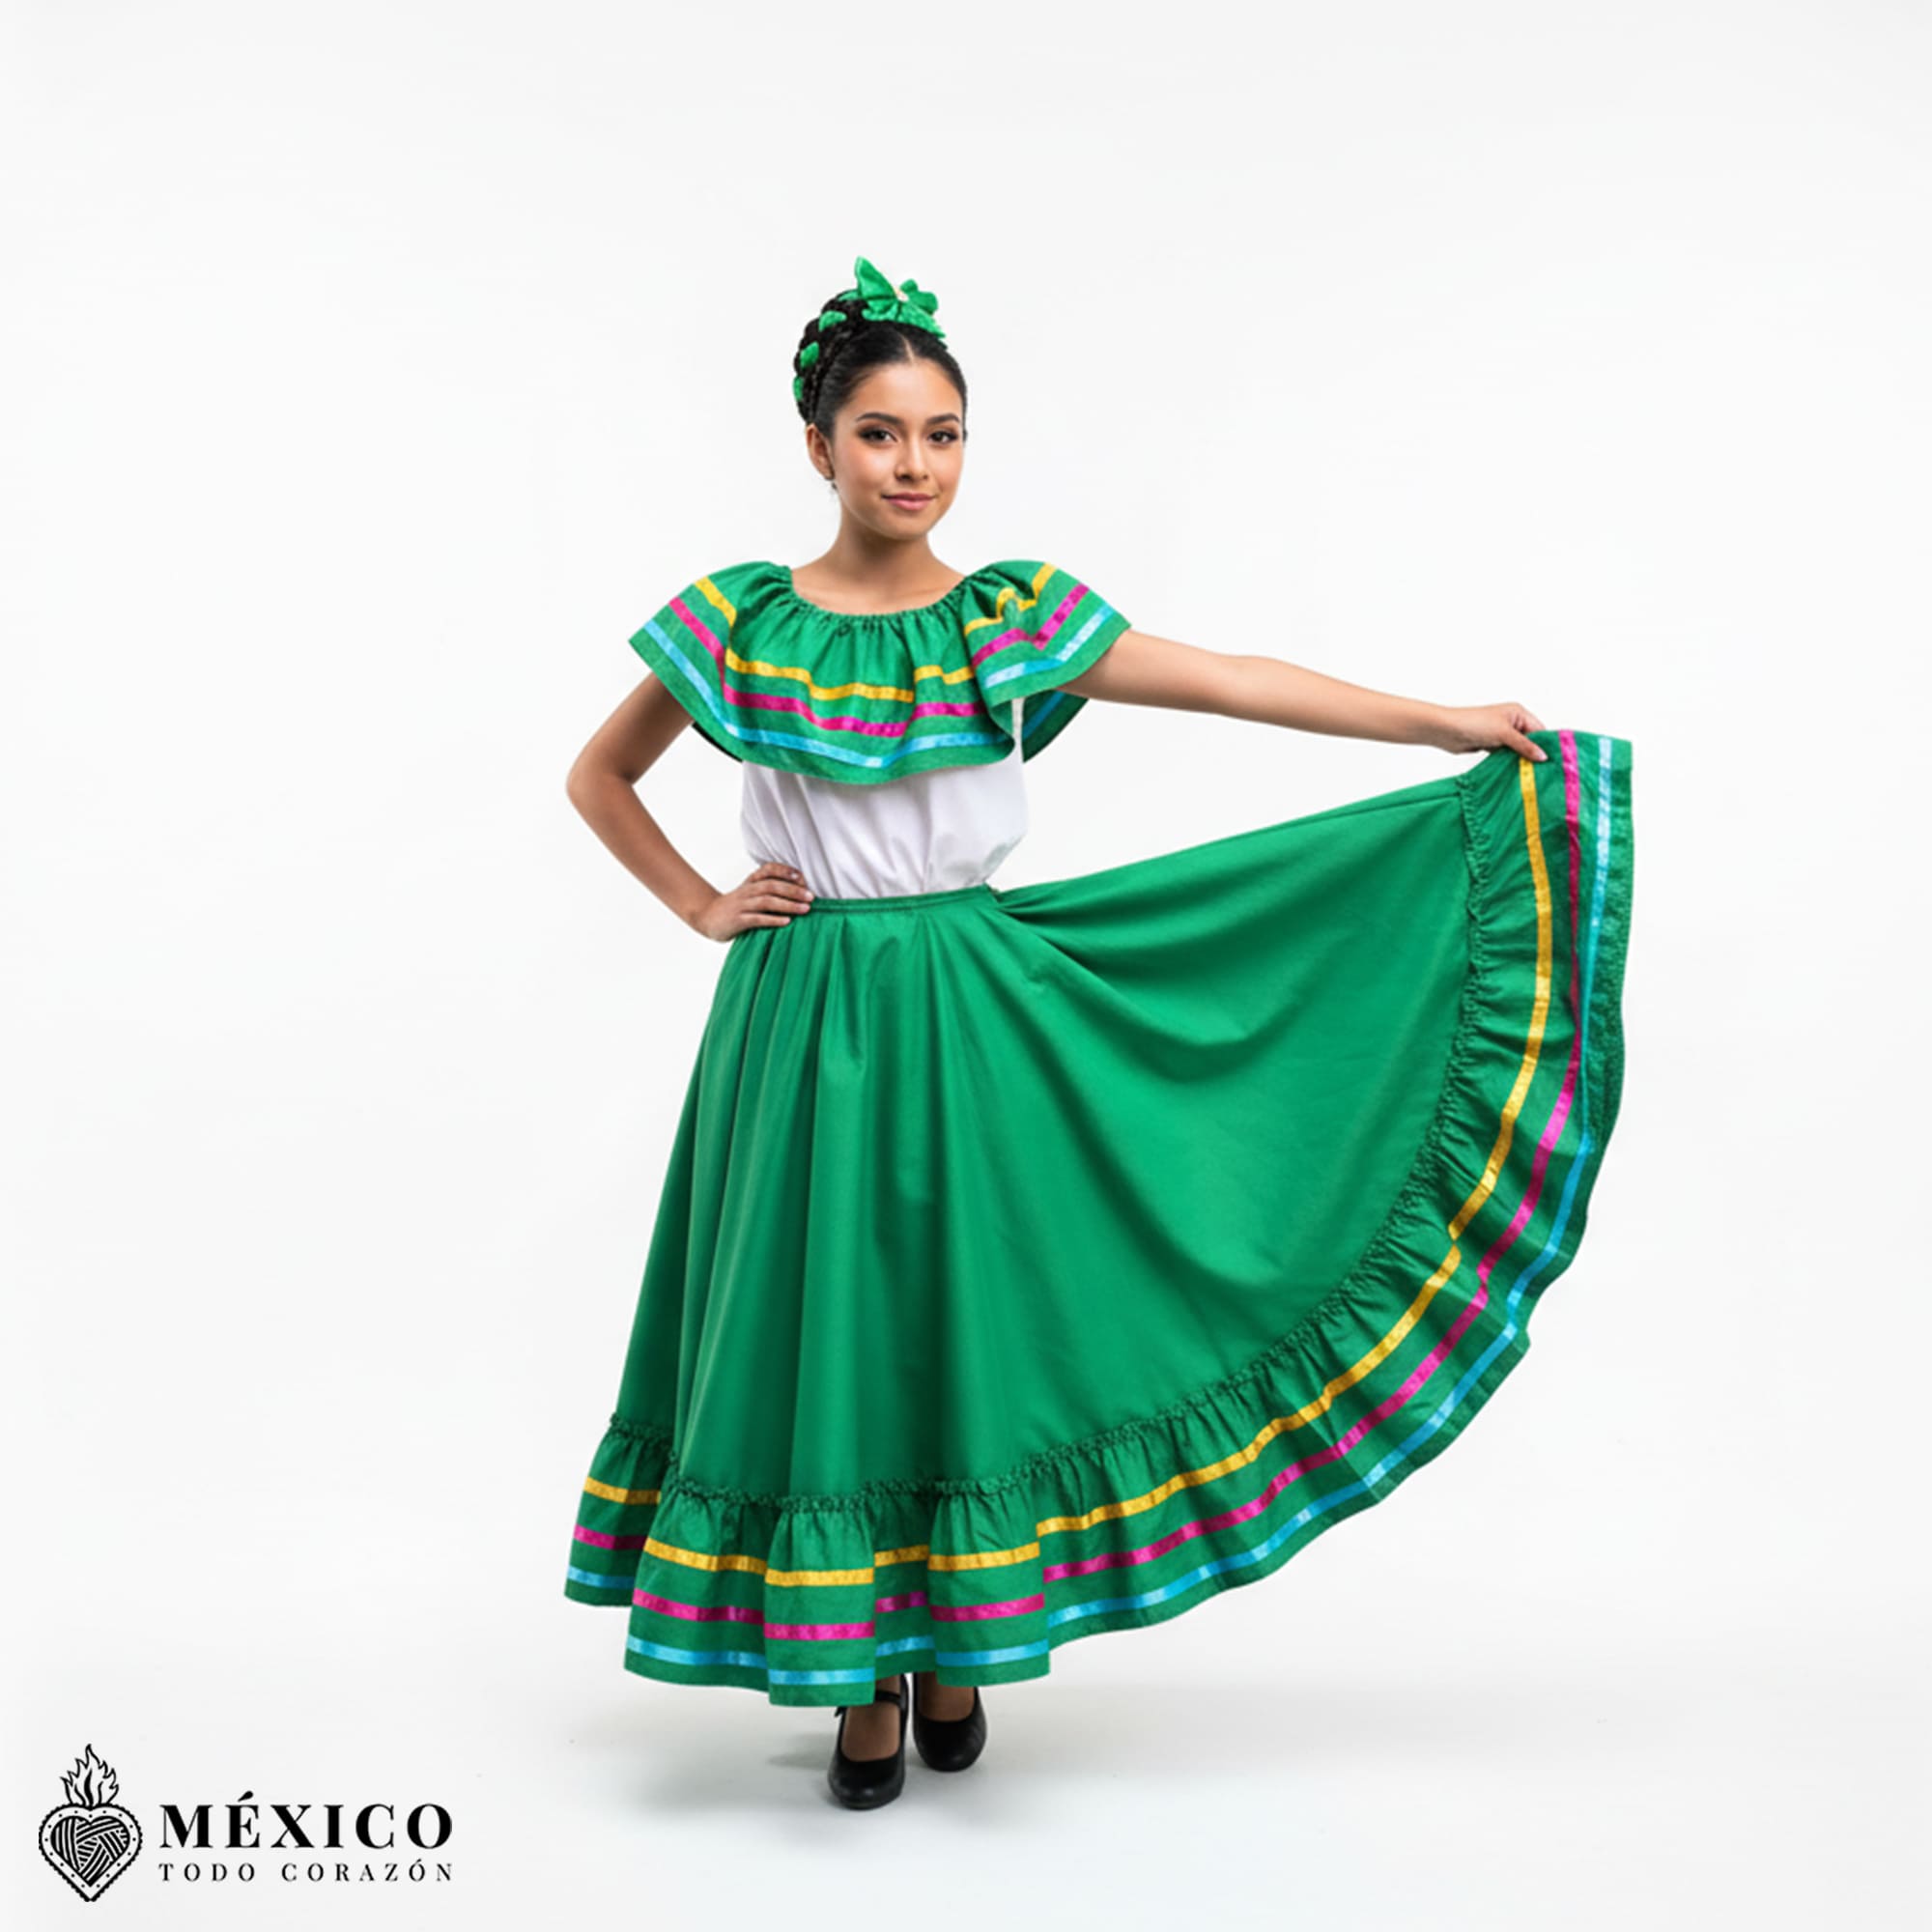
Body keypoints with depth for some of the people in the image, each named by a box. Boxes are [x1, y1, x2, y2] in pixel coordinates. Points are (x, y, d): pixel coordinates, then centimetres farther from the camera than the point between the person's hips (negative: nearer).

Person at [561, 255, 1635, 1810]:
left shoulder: (1016, 616, 1)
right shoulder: (740, 620, 0)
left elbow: (1238, 683, -1)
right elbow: (600, 776, 13)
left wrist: (1455, 726, -2)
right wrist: (702, 905, 2)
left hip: (973, 1010, 1)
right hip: (806, 1020, 0)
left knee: (968, 1308, 5)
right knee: (825, 1314, 3)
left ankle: (955, 1647, 24)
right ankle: (856, 1680, 17)